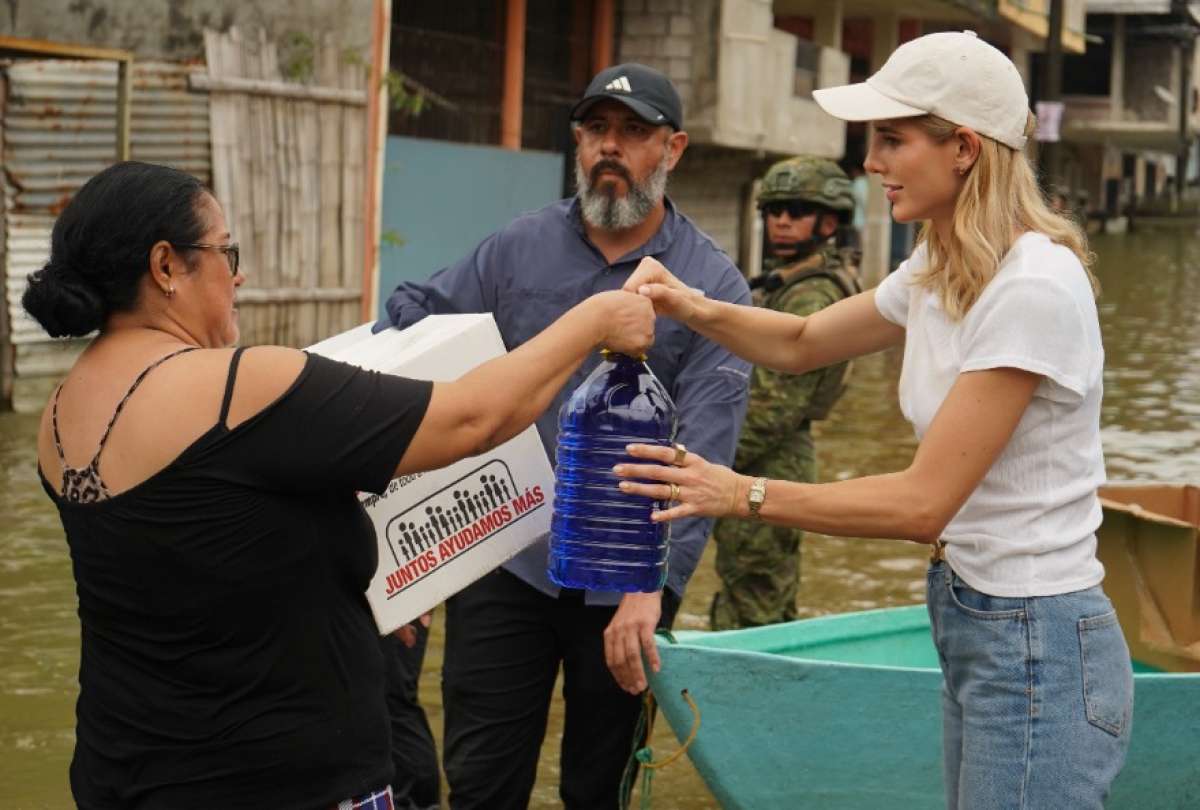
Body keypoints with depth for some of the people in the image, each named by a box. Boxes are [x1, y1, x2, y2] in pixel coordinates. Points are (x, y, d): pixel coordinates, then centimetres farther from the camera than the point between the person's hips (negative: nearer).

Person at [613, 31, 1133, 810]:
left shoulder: (1032, 286, -22)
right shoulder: (939, 273, 6)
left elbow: (923, 502, -22)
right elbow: (802, 344, 19)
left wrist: (743, 495, -19)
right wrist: (697, 309, 0)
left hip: (1037, 643, -9)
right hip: (971, 619, 9)